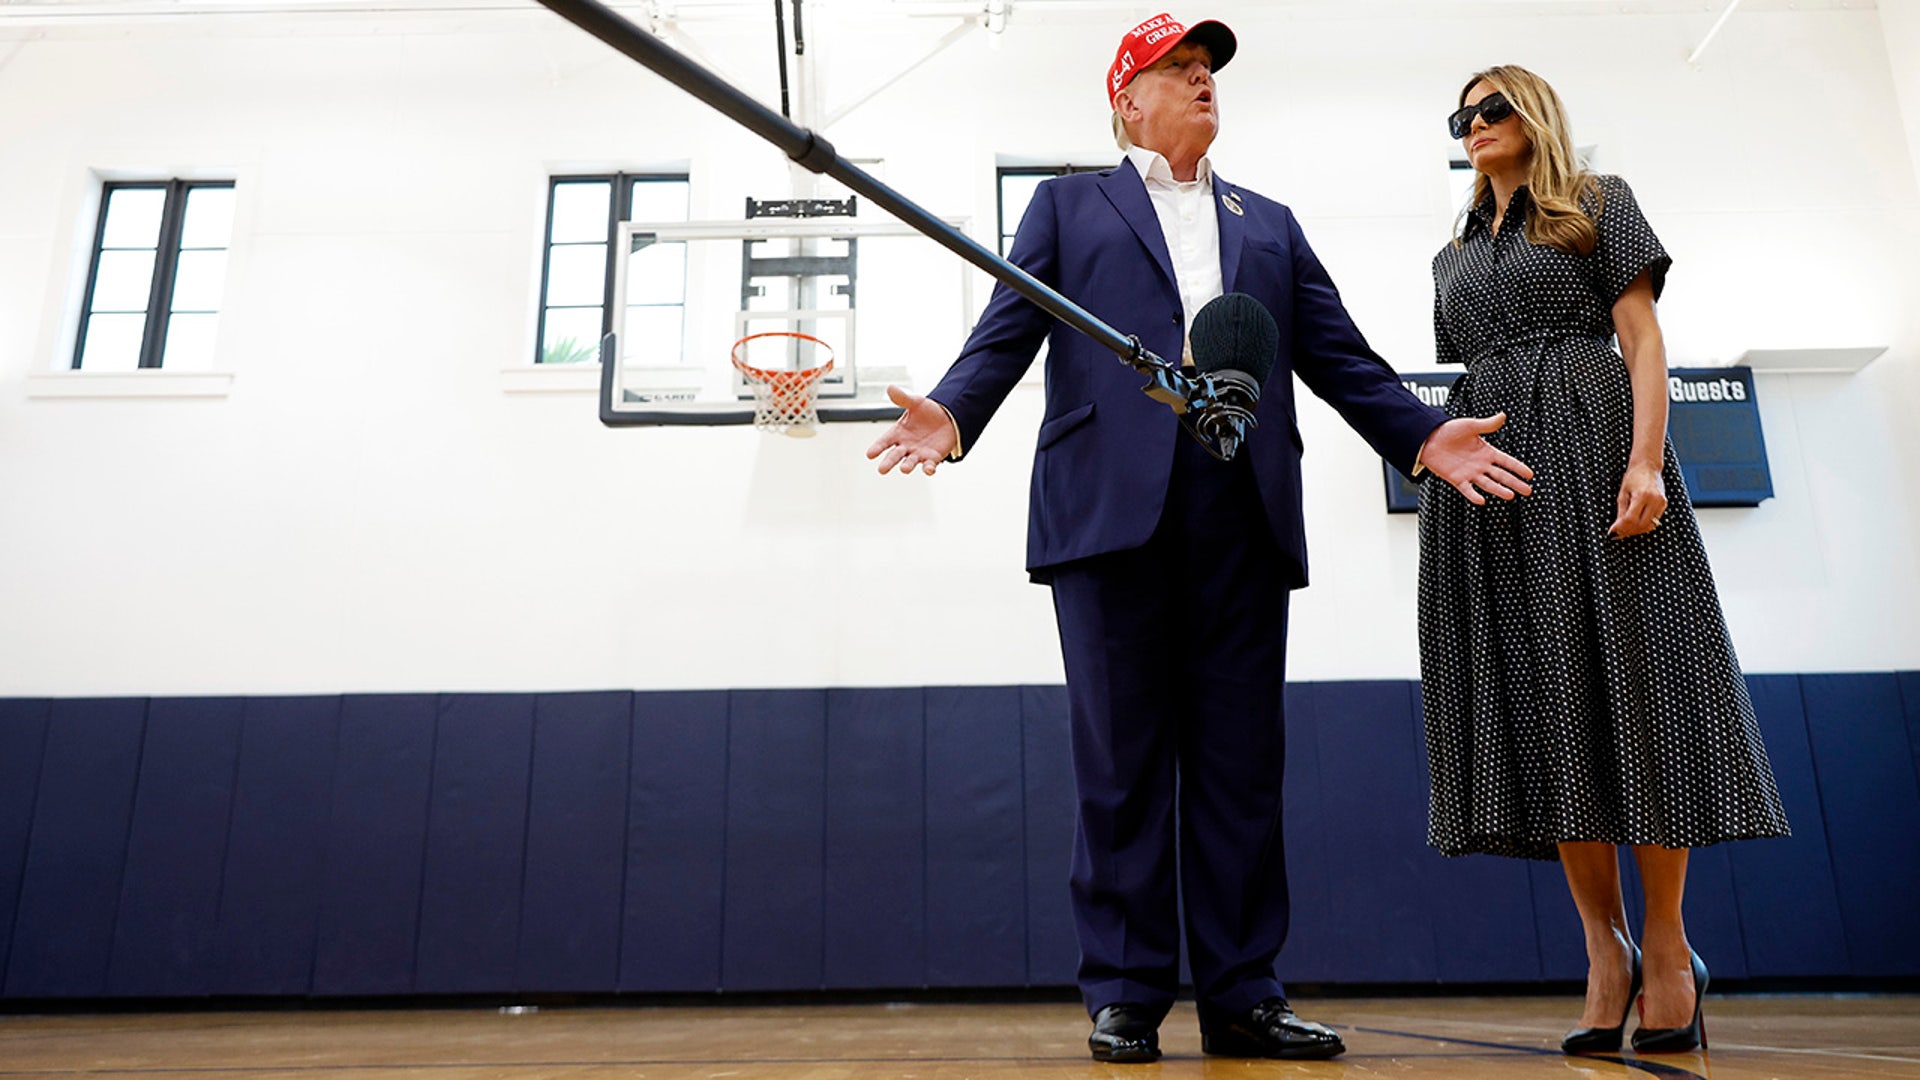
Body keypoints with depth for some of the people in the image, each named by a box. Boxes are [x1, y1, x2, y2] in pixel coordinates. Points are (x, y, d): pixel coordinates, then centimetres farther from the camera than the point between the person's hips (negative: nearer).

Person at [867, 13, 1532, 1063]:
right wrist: (951, 413, -14)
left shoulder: (1269, 225, 27)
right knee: (1122, 764, -1)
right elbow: (1007, 332, 5)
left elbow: (1337, 354, 17)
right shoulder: (1069, 204, 19)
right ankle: (1124, 995, 8)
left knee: (1240, 763, 3)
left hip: (1243, 515, 3)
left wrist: (1423, 433, 2)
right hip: (1113, 506, -3)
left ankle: (1241, 994, 12)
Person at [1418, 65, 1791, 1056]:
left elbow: (1641, 337, 0)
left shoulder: (1598, 204, 13)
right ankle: (1603, 945, 1)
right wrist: (1446, 451, 6)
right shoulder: (1454, 257, 25)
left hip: (1586, 442, -4)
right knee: (1539, 688, -4)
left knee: (1625, 668, -9)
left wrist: (1645, 460, -14)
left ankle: (1666, 940, 0)